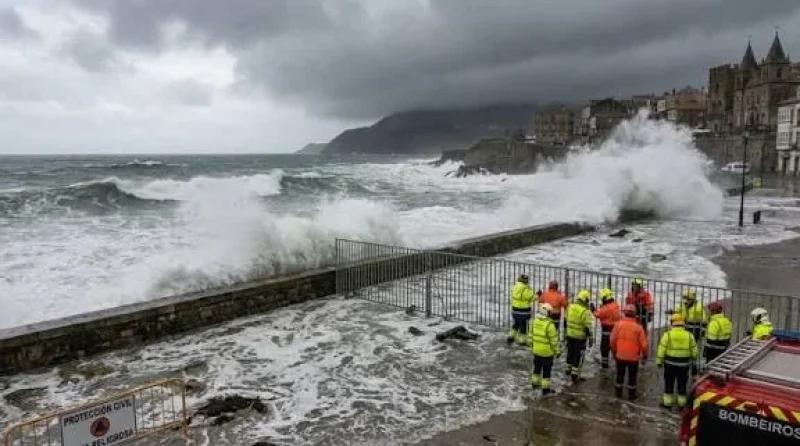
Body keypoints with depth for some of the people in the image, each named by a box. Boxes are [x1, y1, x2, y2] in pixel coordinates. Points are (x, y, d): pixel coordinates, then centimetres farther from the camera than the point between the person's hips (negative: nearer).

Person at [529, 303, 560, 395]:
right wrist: (557, 351, -4)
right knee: (546, 370, 7)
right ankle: (545, 389, 15)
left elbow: (531, 335, 6)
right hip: (547, 352, -6)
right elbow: (554, 340, -17)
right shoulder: (549, 325, -24)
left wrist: (532, 346, 19)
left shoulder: (534, 321, -5)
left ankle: (535, 384, 37)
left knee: (537, 367, 23)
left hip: (536, 350, 6)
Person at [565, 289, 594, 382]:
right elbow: (588, 327, -17)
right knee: (578, 356, 6)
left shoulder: (570, 307, -1)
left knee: (570, 353, 22)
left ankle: (569, 369, 36)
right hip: (580, 337, -6)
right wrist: (590, 339, -9)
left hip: (569, 335, 6)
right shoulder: (585, 311, -21)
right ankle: (575, 374, 9)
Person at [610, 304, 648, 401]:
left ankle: (618, 392, 29)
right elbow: (644, 344, -10)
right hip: (633, 357, -1)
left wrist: (614, 352, 10)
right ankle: (631, 394, 24)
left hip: (620, 356, 1)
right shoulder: (638, 327, -13)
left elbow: (612, 340, -6)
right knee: (632, 376, 15)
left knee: (620, 374, 18)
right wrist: (644, 355, 8)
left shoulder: (618, 324, -11)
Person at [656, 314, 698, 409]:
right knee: (682, 384, 14)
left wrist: (659, 361, 0)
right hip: (684, 364, 2)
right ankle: (681, 403, 22)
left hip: (670, 363, -2)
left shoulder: (667, 334, -10)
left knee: (669, 384, 9)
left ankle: (667, 402, 16)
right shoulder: (689, 335, -2)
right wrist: (693, 358, 25)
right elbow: (694, 350, 6)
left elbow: (661, 349, -10)